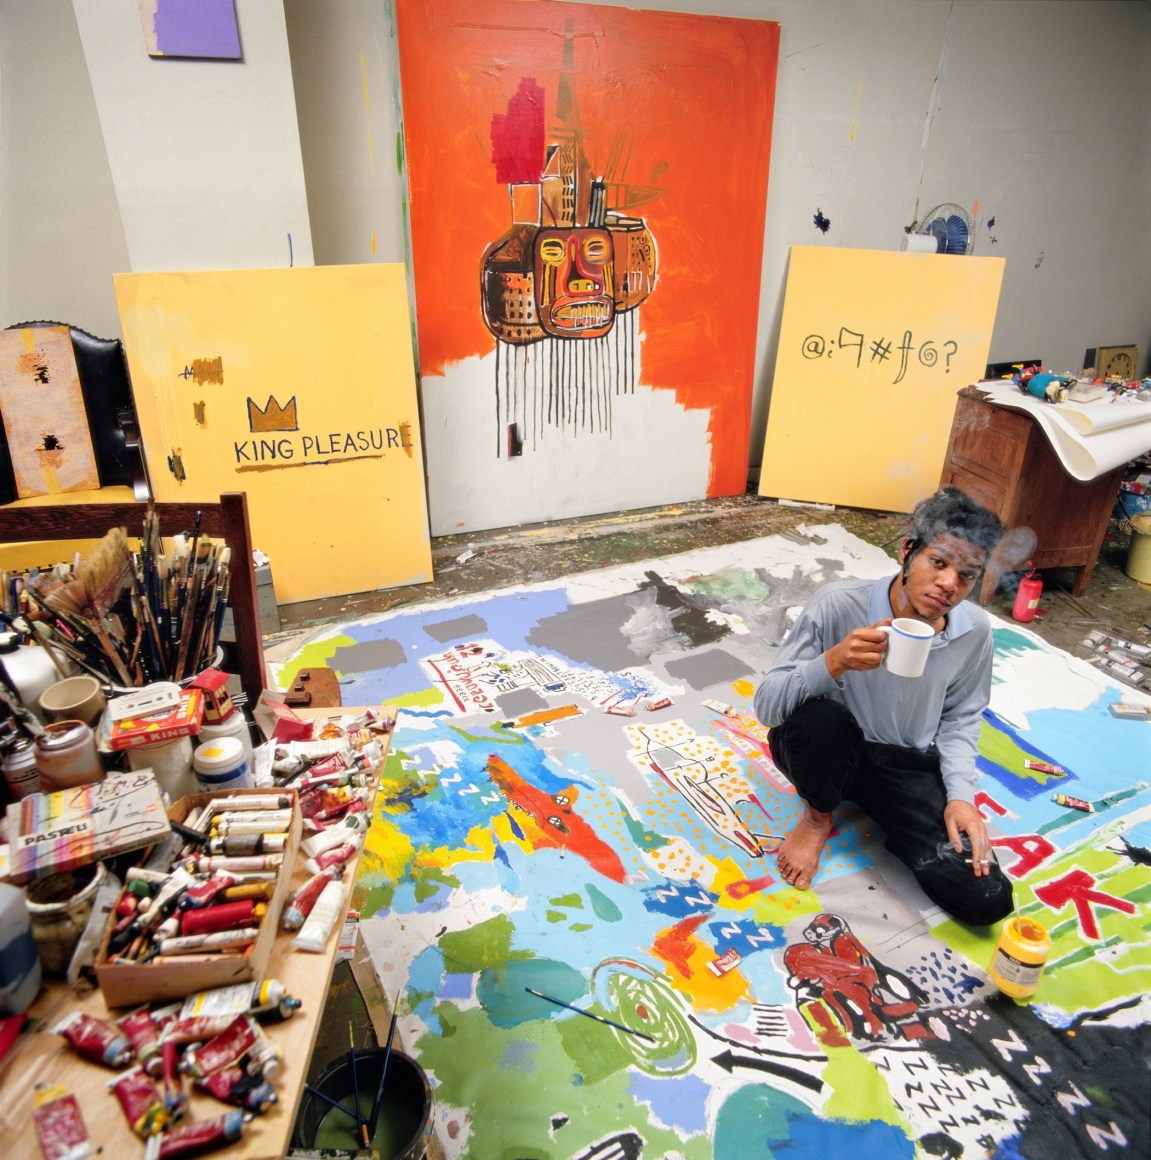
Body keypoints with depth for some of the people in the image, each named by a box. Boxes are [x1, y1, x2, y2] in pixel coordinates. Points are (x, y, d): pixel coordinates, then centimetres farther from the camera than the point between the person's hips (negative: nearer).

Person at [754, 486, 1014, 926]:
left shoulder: (974, 631, -11)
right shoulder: (838, 604, -24)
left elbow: (960, 716, 7)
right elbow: (766, 704, -25)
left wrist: (960, 794, -7)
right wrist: (834, 662, -42)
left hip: (908, 766, 3)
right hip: (834, 752, -2)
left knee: (986, 898, -15)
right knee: (817, 716, -39)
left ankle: (880, 815, 12)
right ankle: (819, 815, -3)